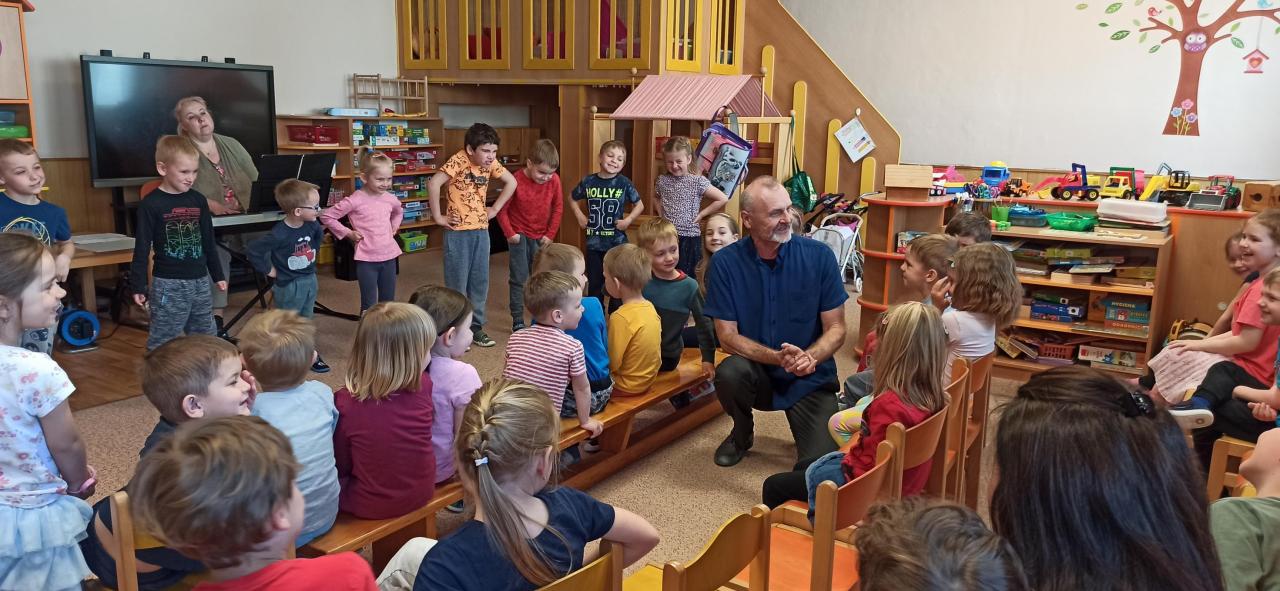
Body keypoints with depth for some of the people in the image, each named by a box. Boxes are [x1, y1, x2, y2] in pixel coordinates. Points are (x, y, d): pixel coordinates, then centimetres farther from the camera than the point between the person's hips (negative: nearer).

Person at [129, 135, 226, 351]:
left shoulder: (199, 200, 6)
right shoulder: (151, 205, -9)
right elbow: (142, 248, -7)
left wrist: (217, 275, 18)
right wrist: (138, 286, -8)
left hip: (200, 281, 5)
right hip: (168, 284, -5)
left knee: (207, 338, 13)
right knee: (162, 340, -1)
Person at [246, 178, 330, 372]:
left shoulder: (311, 225, -9)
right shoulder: (279, 234, -29)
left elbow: (319, 235, 16)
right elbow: (254, 251, -25)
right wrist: (268, 269, -15)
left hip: (310, 280, 7)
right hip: (289, 285, -7)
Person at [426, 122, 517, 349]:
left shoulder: (491, 163, 0)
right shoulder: (458, 161, -18)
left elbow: (511, 182, 14)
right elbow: (433, 184, -30)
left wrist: (495, 209, 7)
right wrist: (438, 217, -23)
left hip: (481, 230, 6)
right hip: (458, 232, -6)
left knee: (480, 282, 11)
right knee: (457, 283, 2)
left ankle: (475, 328, 23)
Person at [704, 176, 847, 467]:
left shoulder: (819, 256, -10)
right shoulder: (725, 263, -11)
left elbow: (835, 329, -6)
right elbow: (727, 336, -11)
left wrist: (810, 358, -28)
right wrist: (778, 357, -27)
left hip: (810, 379, 0)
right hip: (757, 371, 1)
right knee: (729, 372, -33)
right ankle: (742, 432, 2)